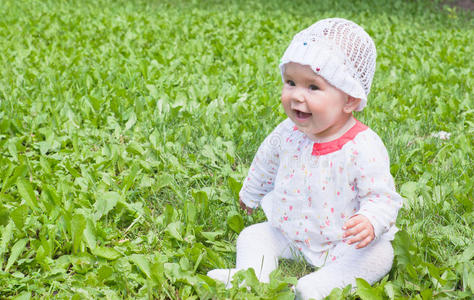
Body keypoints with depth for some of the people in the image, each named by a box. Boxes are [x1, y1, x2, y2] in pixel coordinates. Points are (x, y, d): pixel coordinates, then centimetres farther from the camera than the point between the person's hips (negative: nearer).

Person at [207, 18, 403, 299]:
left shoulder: (364, 147, -25)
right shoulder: (288, 133, -9)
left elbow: (382, 198, -22)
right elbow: (265, 165, 13)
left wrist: (370, 223, -44)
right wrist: (250, 196, 29)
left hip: (343, 242, -5)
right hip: (288, 234, 5)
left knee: (379, 254, -28)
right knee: (253, 235, -5)